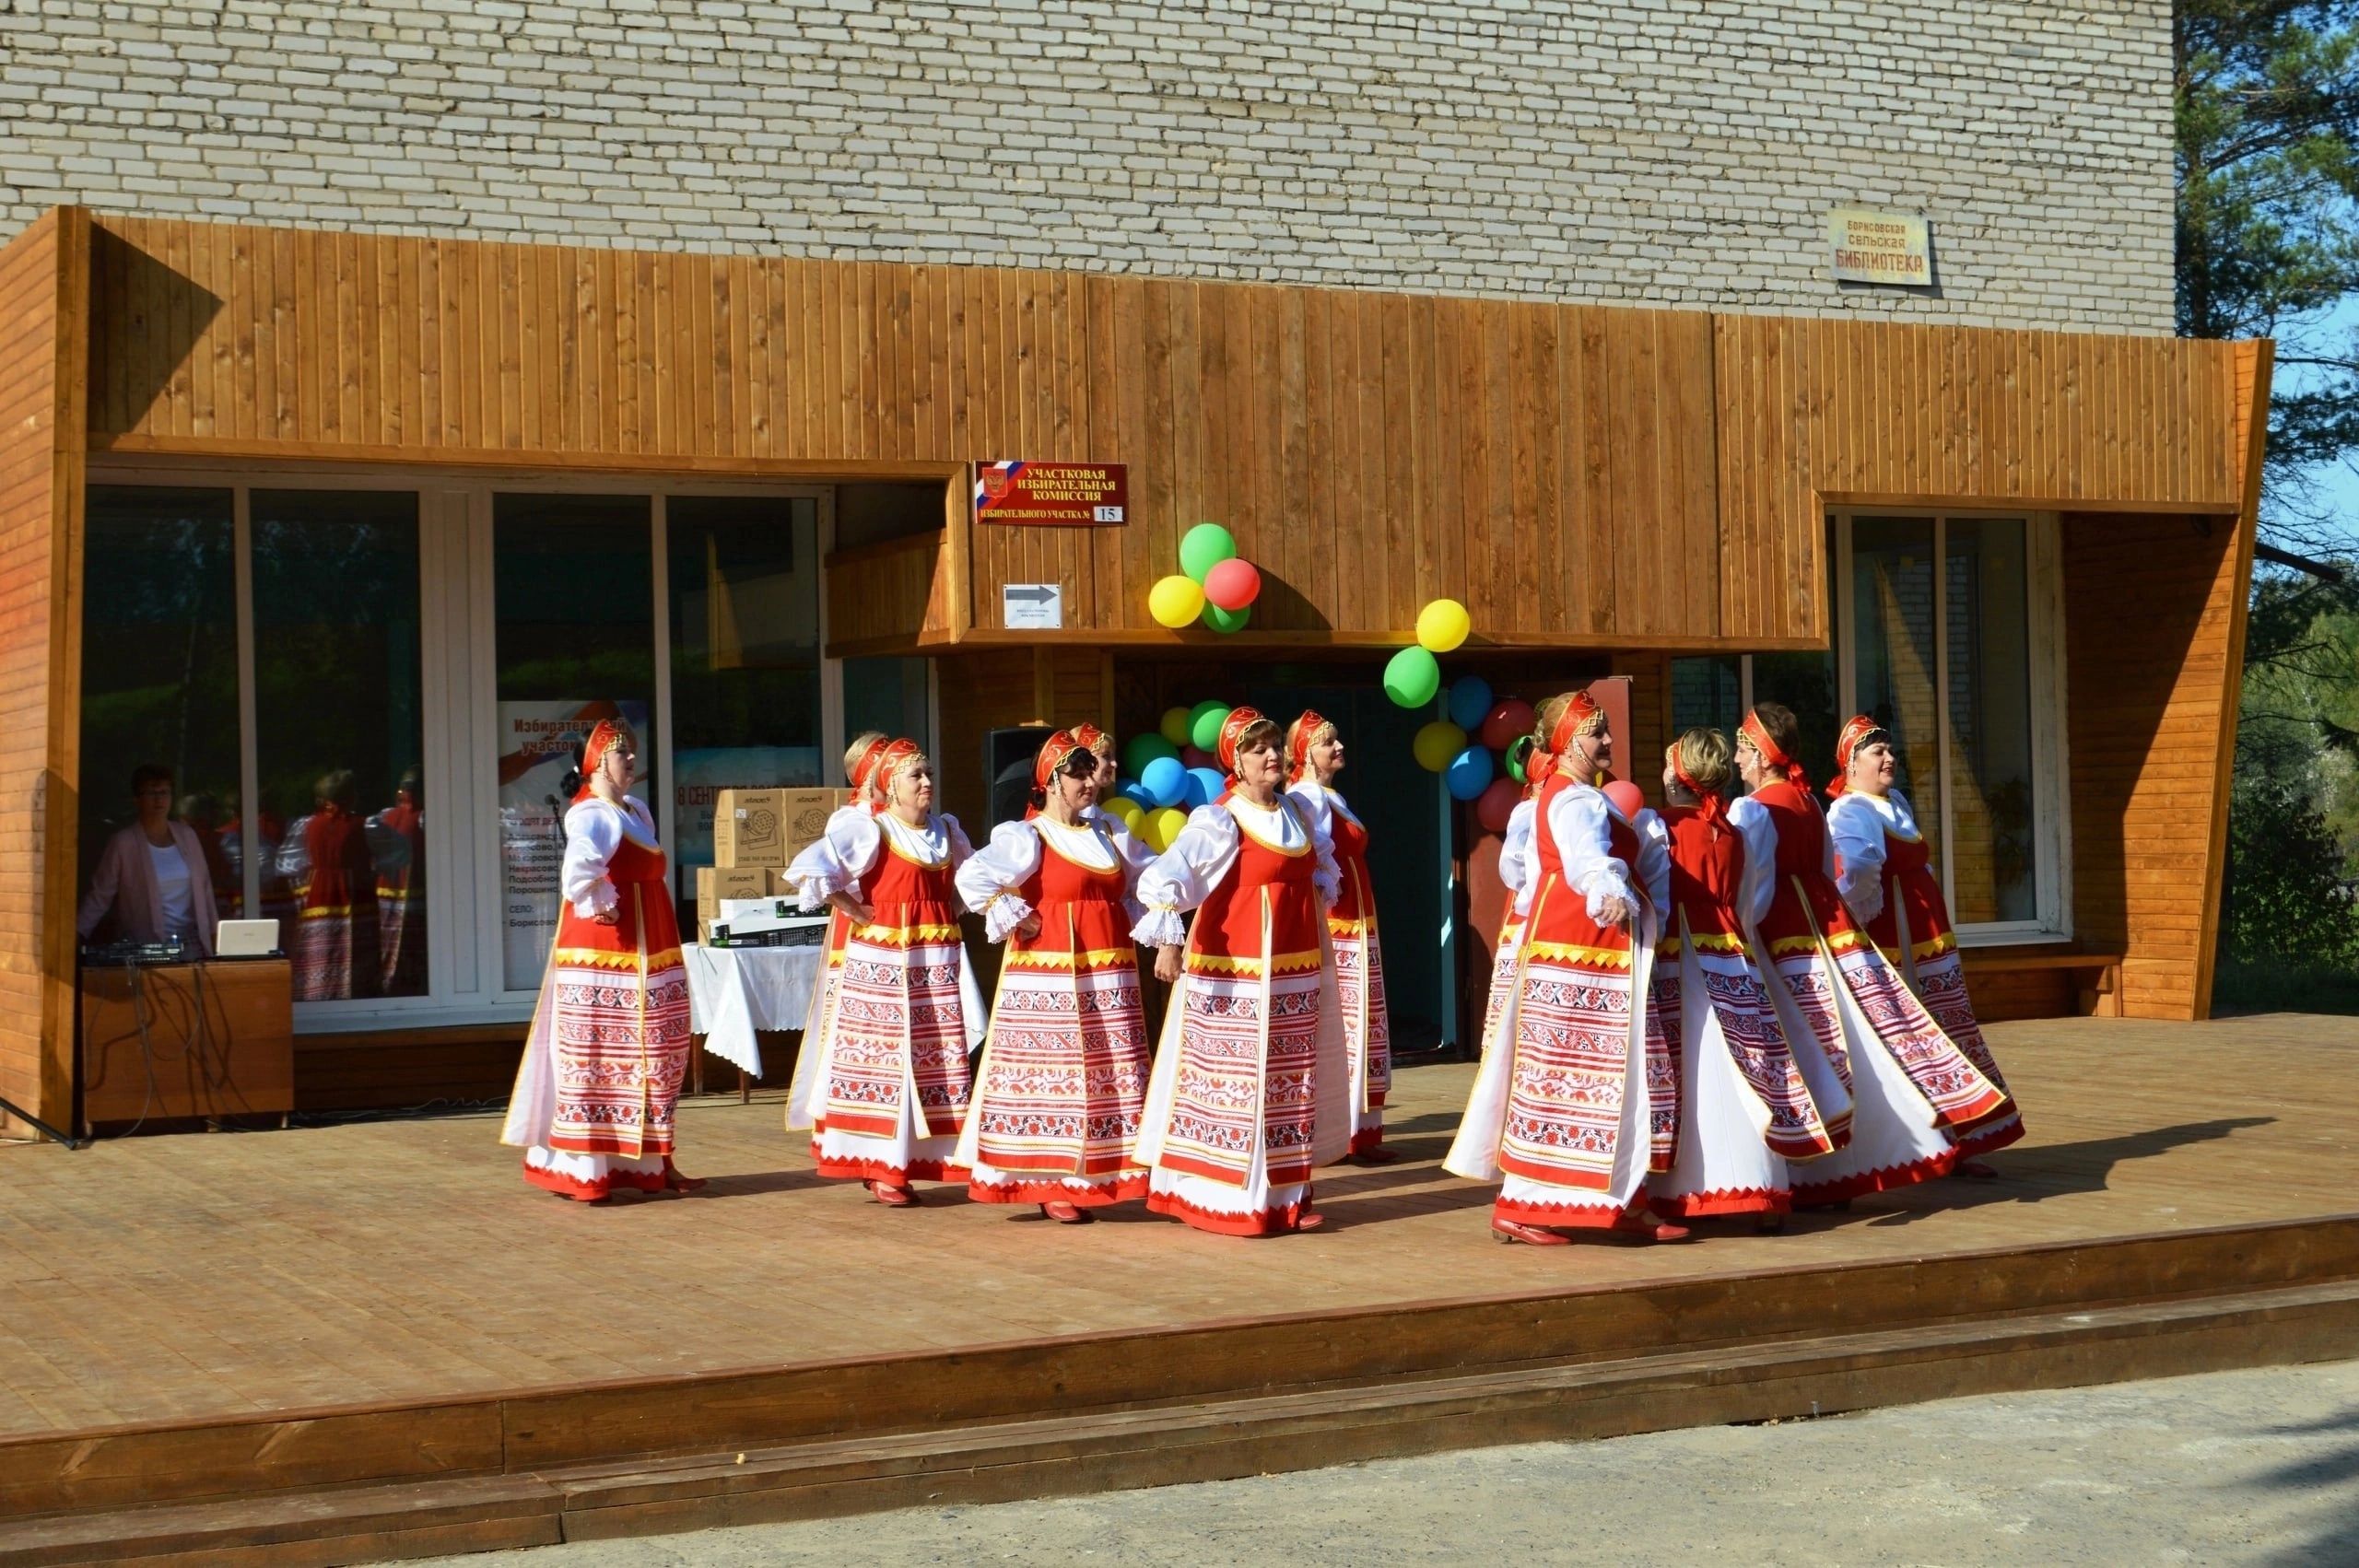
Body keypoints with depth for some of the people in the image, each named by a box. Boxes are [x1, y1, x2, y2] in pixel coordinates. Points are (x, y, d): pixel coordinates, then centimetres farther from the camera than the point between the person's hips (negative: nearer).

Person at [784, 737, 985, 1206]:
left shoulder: (949, 831, 13)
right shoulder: (867, 830, -7)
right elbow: (808, 871, -16)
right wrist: (854, 911, -13)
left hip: (938, 964, 6)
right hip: (884, 963, -6)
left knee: (937, 1064, 5)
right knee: (881, 1062, -5)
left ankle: (907, 1163, 13)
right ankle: (879, 1169, 1)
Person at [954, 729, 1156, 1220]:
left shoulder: (1109, 834, 13)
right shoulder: (1028, 837, -7)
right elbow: (973, 877, -20)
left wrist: (1132, 923, 11)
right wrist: (1016, 921, -14)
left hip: (1109, 977, 7)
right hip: (1049, 980, -7)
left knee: (1113, 1078, 6)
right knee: (1051, 1075, -5)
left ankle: (1098, 1175, 14)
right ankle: (1051, 1184, 0)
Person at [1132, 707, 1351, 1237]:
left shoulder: (1297, 813, 11)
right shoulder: (1219, 821, -11)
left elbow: (1322, 863, 32)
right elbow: (1164, 878, -24)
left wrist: (1318, 901, 15)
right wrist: (1168, 942, -33)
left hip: (1294, 971, 7)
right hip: (1235, 974, -7)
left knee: (1292, 1083, 10)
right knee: (1234, 1082, -5)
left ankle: (1286, 1196, 17)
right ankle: (1230, 1203, 0)